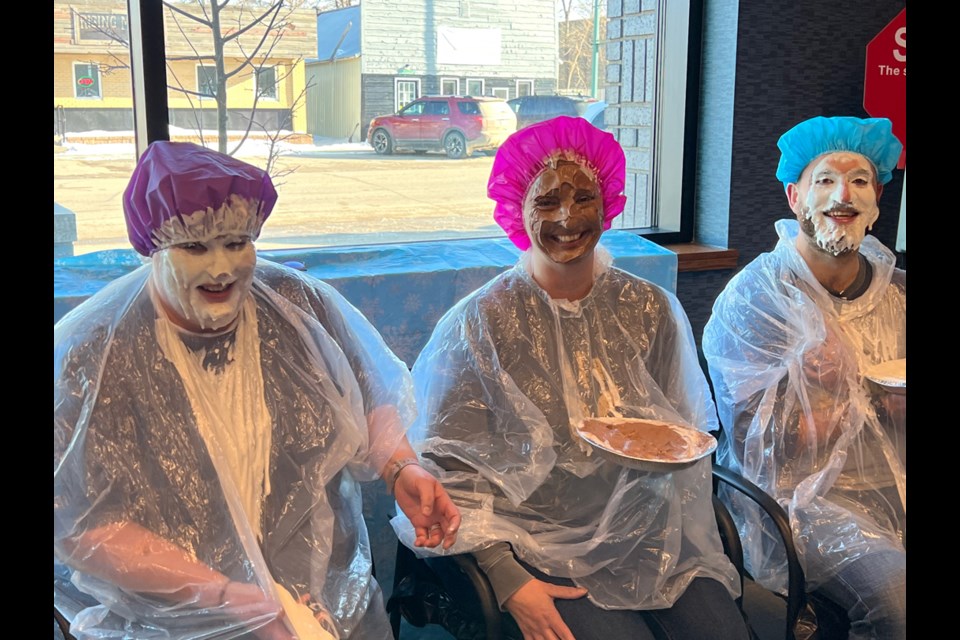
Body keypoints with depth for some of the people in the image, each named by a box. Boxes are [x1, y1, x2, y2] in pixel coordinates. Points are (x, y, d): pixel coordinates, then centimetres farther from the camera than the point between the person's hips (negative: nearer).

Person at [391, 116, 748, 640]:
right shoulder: (481, 322, -6)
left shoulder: (651, 310, 4)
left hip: (652, 536, 4)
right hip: (543, 550, -3)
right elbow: (450, 472, -8)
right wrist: (508, 582, -18)